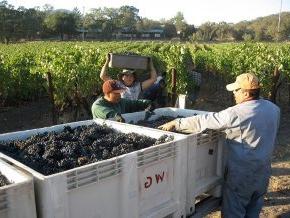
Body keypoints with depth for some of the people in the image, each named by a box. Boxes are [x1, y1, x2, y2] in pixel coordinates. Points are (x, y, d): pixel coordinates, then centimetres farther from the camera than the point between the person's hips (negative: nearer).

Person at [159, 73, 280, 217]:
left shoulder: (237, 113, -23)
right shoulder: (274, 108, -2)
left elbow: (205, 120, -20)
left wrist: (176, 123, -12)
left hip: (242, 172, -7)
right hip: (264, 169, 7)